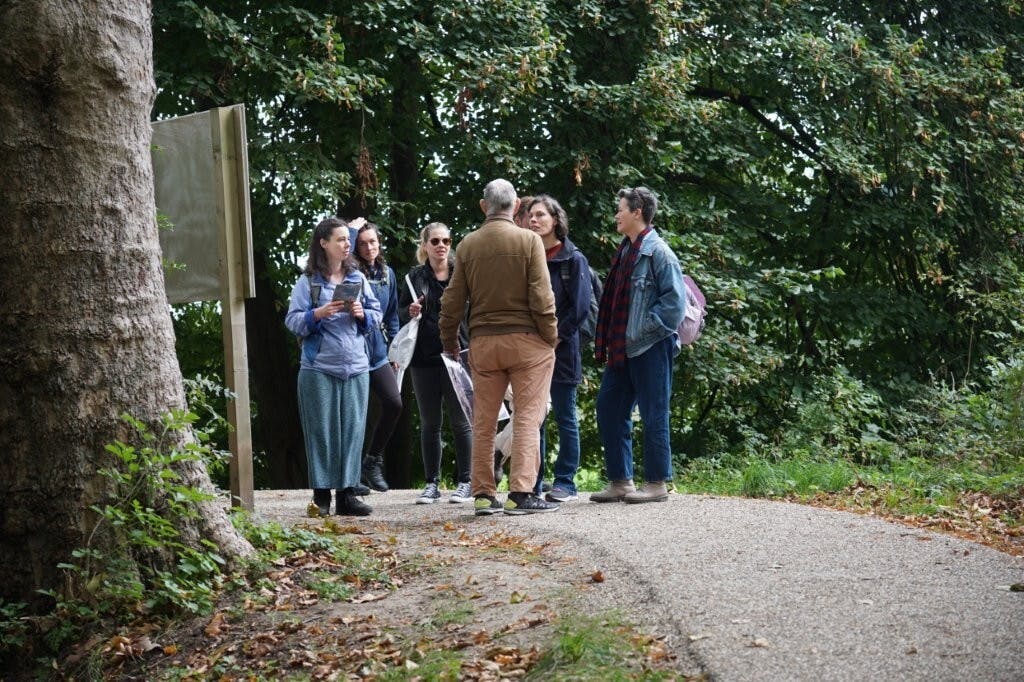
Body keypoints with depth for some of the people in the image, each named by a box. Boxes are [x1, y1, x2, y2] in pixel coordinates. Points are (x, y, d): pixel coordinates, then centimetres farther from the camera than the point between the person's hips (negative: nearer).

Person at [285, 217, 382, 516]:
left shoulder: (358, 278, 11)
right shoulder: (307, 282, 0)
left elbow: (377, 314, 15)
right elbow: (292, 321, -3)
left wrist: (362, 314, -6)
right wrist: (318, 314, -18)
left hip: (356, 367, 3)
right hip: (318, 367, -3)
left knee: (352, 429, 2)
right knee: (322, 430, -1)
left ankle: (347, 492, 8)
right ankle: (321, 494, 5)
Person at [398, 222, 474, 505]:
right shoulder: (415, 277, 10)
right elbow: (400, 310, 17)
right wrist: (410, 312, -5)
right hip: (424, 358, 3)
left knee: (461, 421, -1)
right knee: (429, 423, 8)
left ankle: (464, 482, 6)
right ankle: (431, 484, 14)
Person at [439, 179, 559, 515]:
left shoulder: (467, 245, 4)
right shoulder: (528, 240, -6)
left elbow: (452, 301, 6)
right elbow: (541, 297, -11)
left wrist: (449, 341, 18)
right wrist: (551, 336, 0)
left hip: (482, 342, 3)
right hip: (526, 339, -3)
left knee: (483, 422, 9)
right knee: (527, 417, -1)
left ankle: (483, 495, 11)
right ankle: (520, 493, -7)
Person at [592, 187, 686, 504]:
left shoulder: (658, 253, -11)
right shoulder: (625, 251, 15)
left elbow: (675, 300, -17)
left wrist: (644, 329, -16)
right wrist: (609, 342, 14)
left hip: (650, 348, -9)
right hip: (622, 349, 9)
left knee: (653, 415, -1)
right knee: (608, 410, 10)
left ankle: (657, 484, 7)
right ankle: (620, 481, 17)